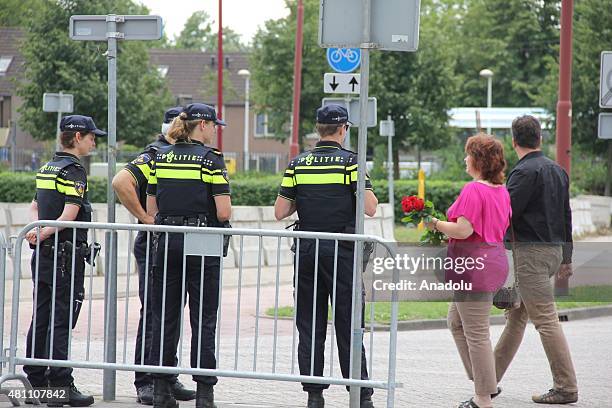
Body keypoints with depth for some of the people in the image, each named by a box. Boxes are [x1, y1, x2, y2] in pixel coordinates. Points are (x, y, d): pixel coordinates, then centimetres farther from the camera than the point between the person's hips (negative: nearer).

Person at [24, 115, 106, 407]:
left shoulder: (47, 168, 15)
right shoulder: (73, 170, -13)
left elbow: (35, 206, 15)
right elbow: (69, 215, -22)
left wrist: (37, 230, -3)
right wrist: (43, 234, -15)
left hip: (43, 254, 9)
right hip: (66, 255, -9)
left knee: (41, 318, 11)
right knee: (62, 320, -7)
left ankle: (36, 381, 15)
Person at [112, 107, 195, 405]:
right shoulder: (153, 157, -12)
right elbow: (121, 182, -28)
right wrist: (144, 218, -24)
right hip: (154, 246, -8)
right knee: (152, 314, -6)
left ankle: (167, 378, 18)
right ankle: (145, 383, -2)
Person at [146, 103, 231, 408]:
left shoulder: (161, 157, 7)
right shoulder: (211, 159, -8)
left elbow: (151, 210, 8)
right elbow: (223, 212, -13)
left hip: (167, 242, 4)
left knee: (164, 317, 9)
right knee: (203, 320, 1)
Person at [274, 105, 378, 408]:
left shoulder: (298, 164, 3)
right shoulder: (350, 162, -6)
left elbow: (280, 212, 2)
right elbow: (370, 208, -12)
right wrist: (368, 192, 9)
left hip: (306, 250, 3)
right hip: (342, 251, -3)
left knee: (310, 325, 8)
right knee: (348, 325, 1)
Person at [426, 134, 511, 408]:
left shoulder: (473, 191, -18)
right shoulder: (501, 191, 11)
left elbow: (463, 230, -23)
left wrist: (436, 224, -7)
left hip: (474, 266, -10)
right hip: (493, 259, 10)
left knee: (476, 333, -3)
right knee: (456, 321, 22)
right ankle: (487, 385, 21)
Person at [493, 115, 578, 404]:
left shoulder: (524, 172, -13)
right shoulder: (557, 171, 14)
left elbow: (506, 213, -18)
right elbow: (566, 216, 18)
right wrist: (566, 258, 23)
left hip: (530, 251, -9)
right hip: (554, 249, 9)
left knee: (545, 319, -8)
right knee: (516, 315, 14)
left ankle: (566, 388, -9)